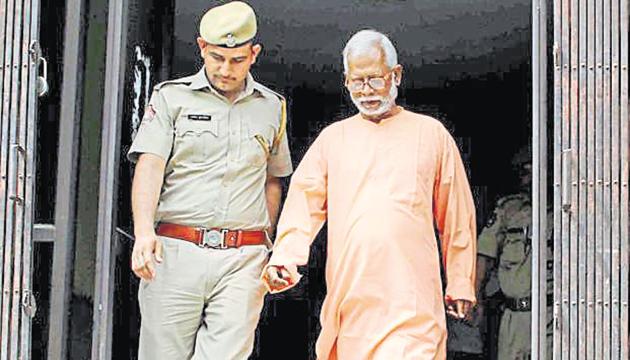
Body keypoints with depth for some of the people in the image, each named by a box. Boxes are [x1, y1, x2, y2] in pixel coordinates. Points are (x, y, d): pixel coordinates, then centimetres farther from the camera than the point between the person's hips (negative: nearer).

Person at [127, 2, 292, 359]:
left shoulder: (271, 107, 15)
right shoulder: (171, 96, 7)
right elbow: (150, 166, -5)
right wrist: (144, 231, -20)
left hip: (242, 261, 1)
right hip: (174, 252, -1)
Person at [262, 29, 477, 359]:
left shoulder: (431, 134, 10)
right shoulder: (332, 138, 14)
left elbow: (457, 217, 11)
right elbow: (305, 203, 5)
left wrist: (461, 284, 9)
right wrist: (284, 258, -11)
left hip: (411, 297, -2)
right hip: (348, 292, 2)